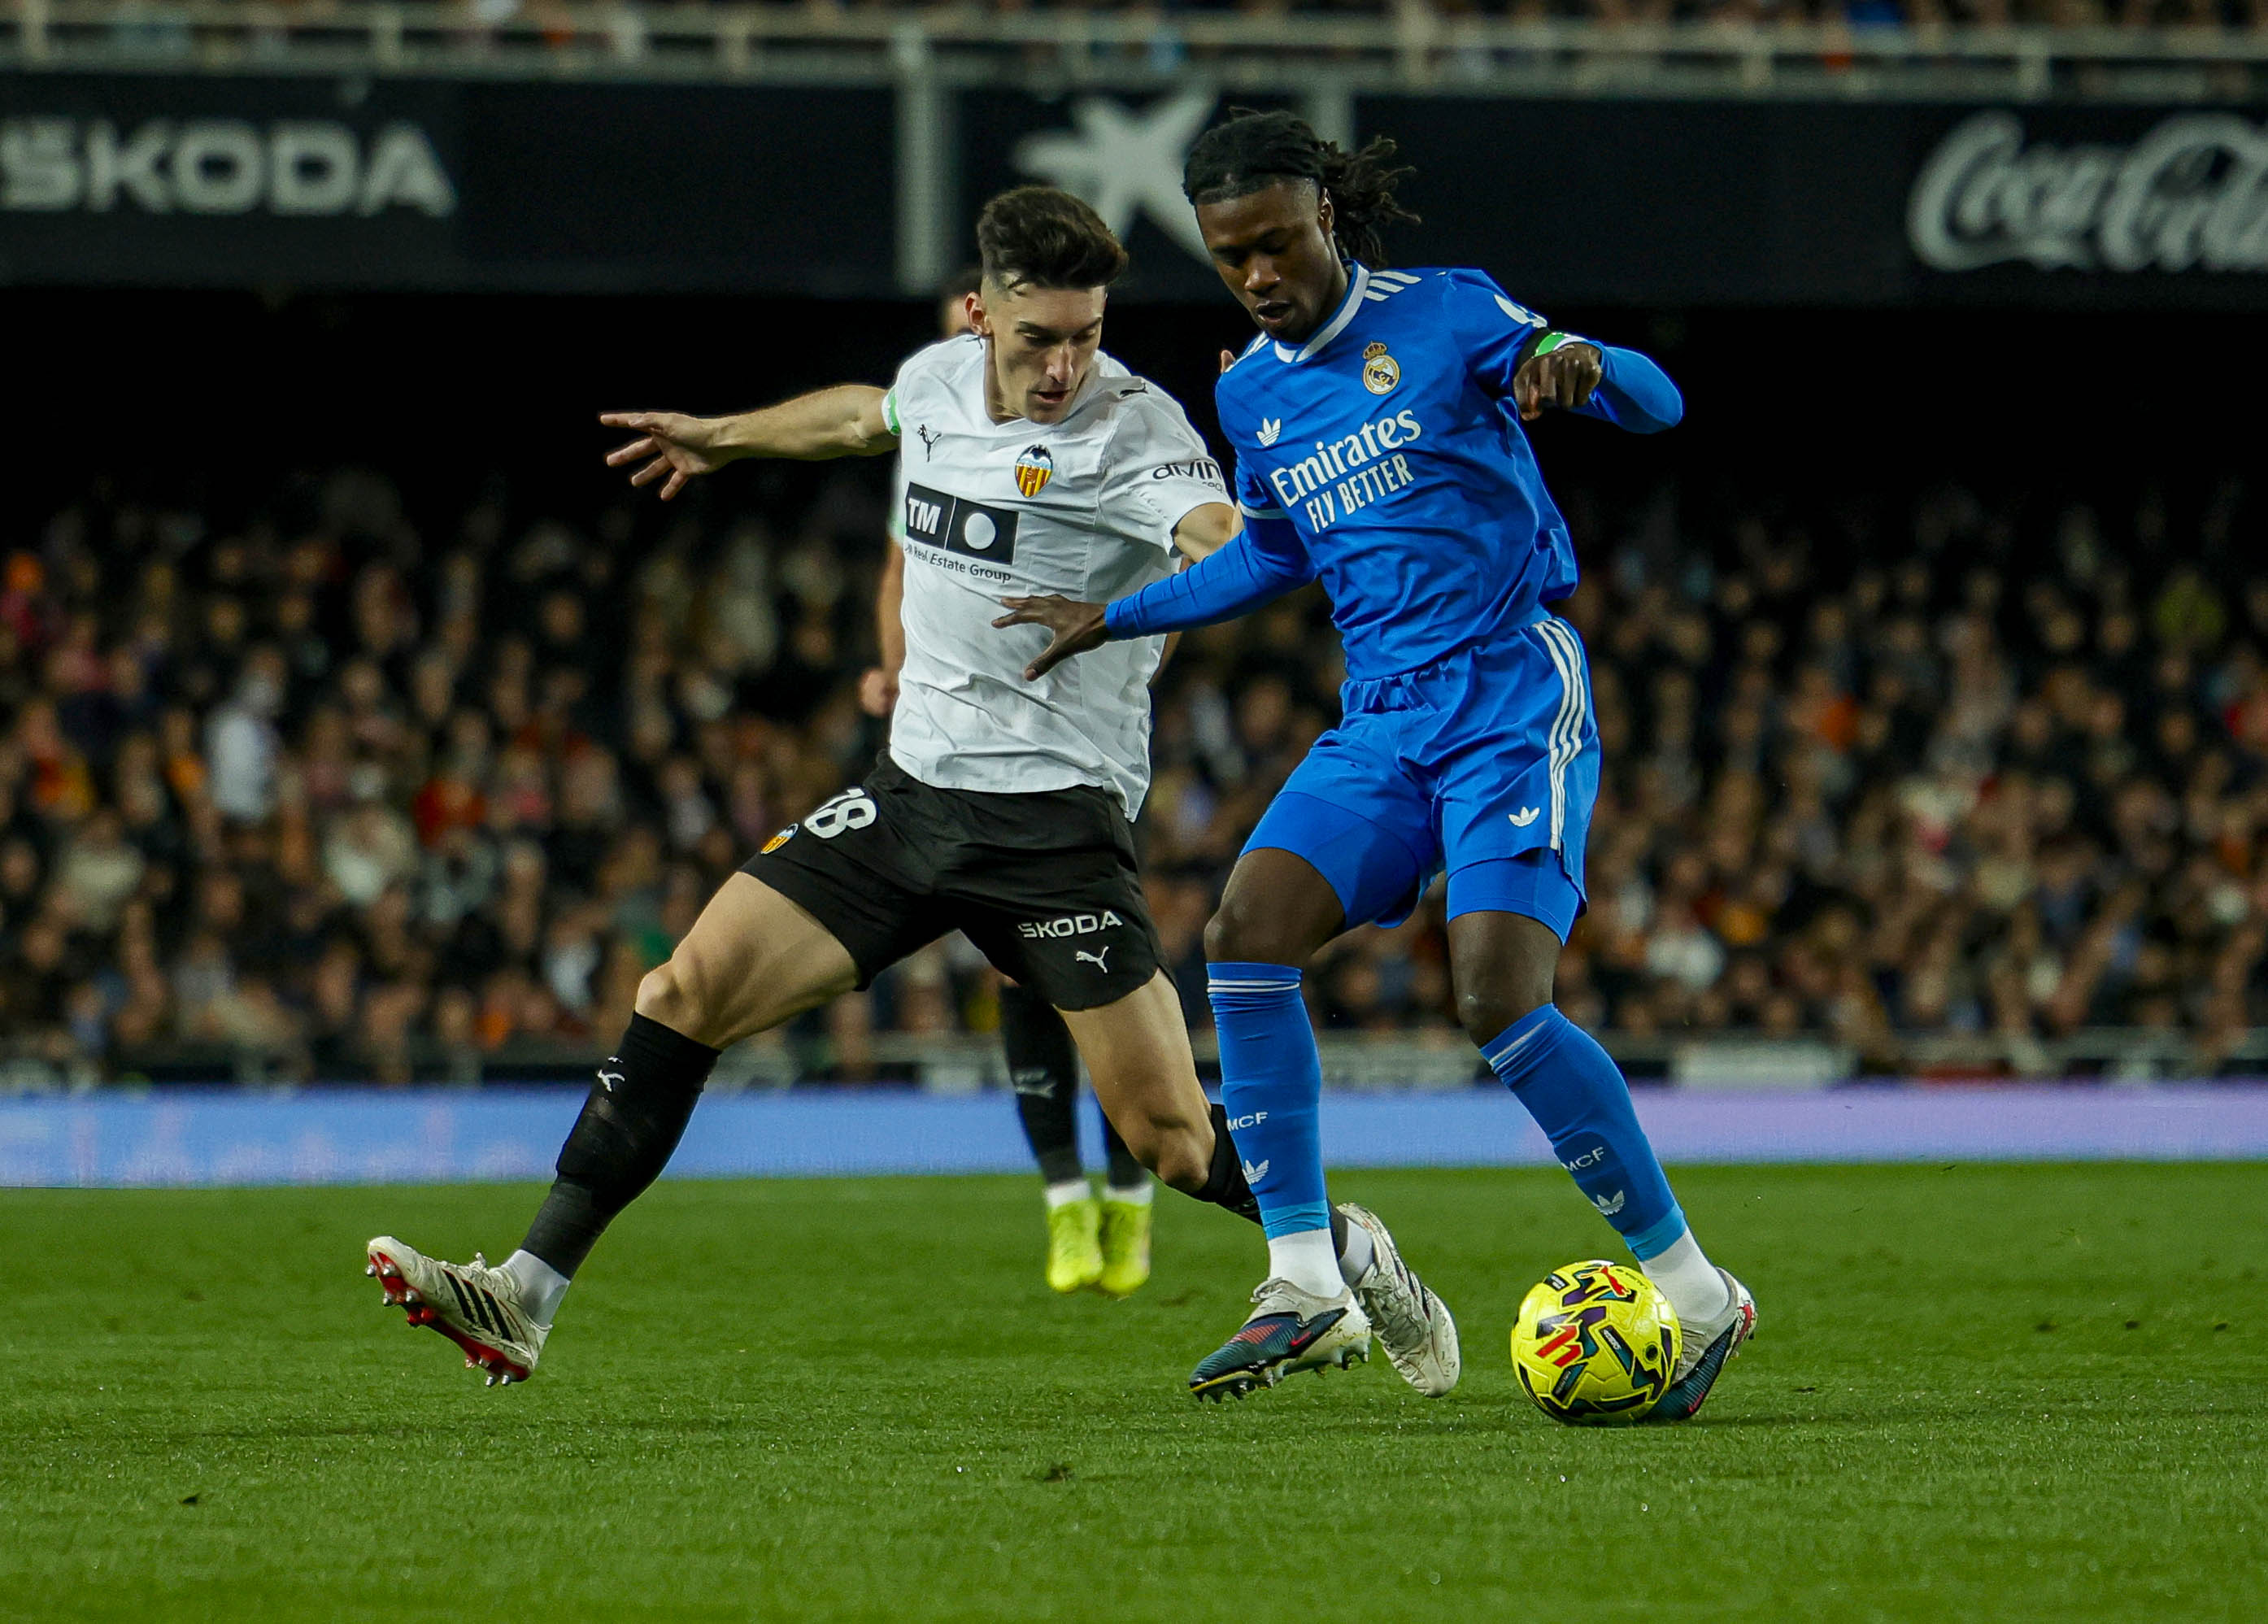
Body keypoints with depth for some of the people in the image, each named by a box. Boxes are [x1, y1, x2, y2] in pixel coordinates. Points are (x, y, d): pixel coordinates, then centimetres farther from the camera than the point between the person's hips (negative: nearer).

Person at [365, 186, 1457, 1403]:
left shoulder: (1133, 428, -15)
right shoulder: (940, 379, 5)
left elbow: (1222, 543, -35)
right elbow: (865, 416, 31)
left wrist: (1235, 555, -59)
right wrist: (723, 436, 46)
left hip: (1057, 817, -6)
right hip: (913, 789, 6)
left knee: (1172, 1137, -8)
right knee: (688, 992, -5)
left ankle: (1353, 1261, 22)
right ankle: (524, 1298, -3)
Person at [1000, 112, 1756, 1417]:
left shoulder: (1445, 316, -5)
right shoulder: (1252, 393, 13)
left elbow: (1656, 404, -10)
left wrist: (1582, 367, -32)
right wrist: (1115, 618, 32)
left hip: (1516, 702, -6)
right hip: (1385, 721, 6)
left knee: (1500, 996, -20)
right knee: (1247, 929, -16)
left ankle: (1696, 1294, -8)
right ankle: (1304, 1274, -10)